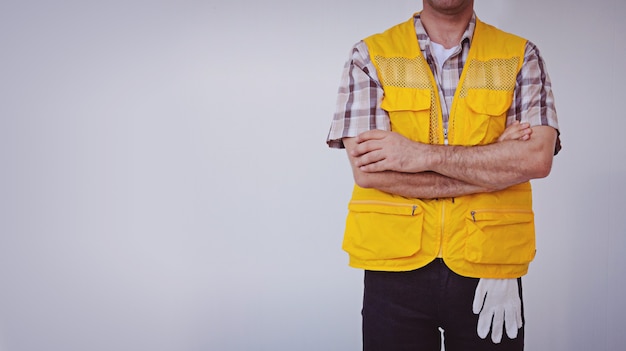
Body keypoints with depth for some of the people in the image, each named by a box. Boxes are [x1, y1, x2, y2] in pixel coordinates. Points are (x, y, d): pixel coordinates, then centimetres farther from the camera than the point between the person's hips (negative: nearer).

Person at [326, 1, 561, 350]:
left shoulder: (521, 57, 3)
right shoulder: (370, 56, 0)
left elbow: (537, 158, -11)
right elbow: (366, 170, -13)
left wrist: (424, 155, -17)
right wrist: (495, 165, -10)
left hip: (490, 271, 1)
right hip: (396, 268, 0)